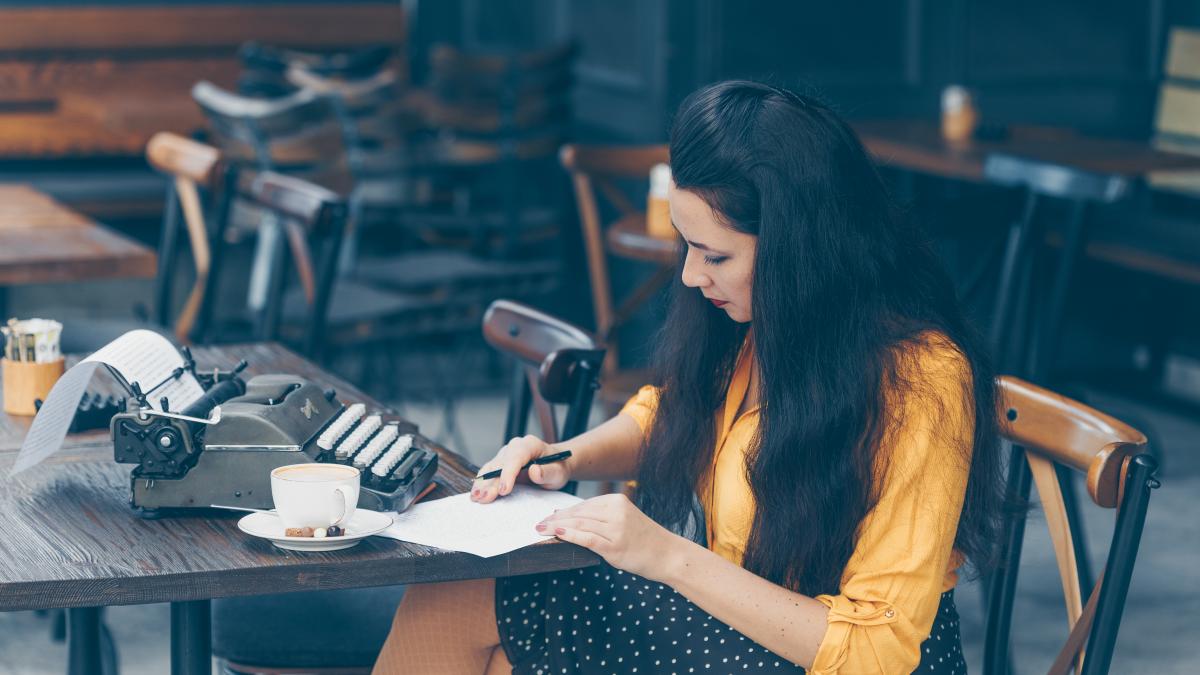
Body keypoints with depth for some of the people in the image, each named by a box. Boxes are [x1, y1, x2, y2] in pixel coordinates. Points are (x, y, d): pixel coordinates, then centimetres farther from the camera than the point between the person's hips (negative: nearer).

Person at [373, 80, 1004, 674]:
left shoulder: (921, 382, -26)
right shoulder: (752, 323, -4)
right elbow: (664, 416, 19)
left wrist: (670, 557, -29)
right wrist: (567, 458, -4)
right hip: (722, 609, 7)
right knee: (441, 606, -6)